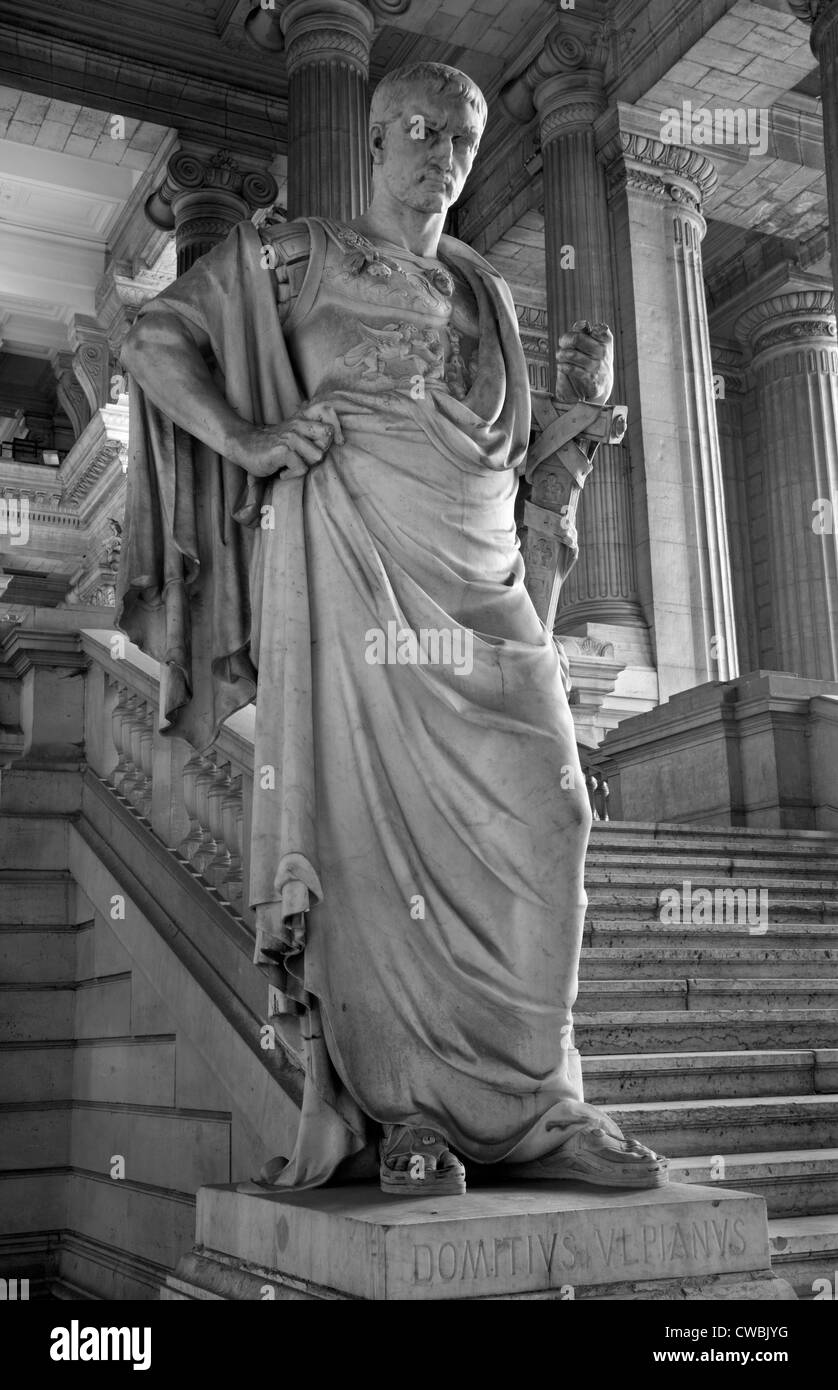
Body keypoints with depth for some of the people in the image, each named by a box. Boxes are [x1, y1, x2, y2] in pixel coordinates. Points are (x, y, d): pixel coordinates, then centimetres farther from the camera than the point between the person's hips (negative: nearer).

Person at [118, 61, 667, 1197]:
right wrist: (244, 438, -9)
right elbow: (156, 343, 7)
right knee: (377, 816, -8)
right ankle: (406, 1105, 0)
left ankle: (534, 1102, 5)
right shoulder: (299, 257, 11)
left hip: (480, 579, 5)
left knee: (538, 819, -4)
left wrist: (581, 402, 8)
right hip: (356, 560, -5)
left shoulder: (484, 292, 25)